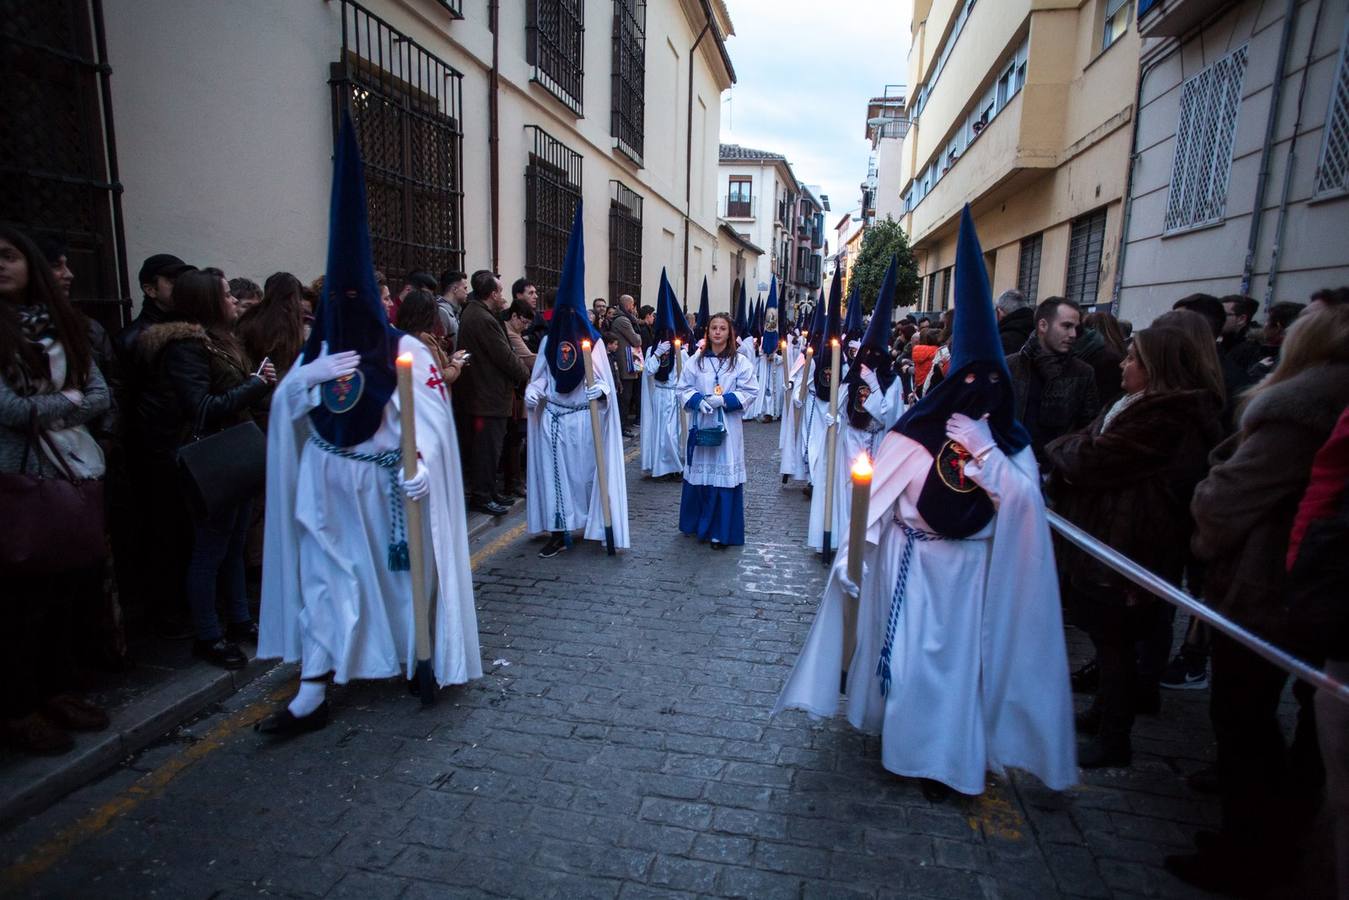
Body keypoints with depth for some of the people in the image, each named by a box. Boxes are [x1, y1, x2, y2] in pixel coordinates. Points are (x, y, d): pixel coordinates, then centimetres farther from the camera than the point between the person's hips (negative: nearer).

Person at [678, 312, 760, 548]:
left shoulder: (740, 362, 1)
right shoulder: (696, 360, 7)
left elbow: (750, 391, -2)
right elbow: (684, 388, 7)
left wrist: (724, 400, -15)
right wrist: (699, 401, -13)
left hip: (727, 428, -2)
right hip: (700, 424, 2)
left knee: (724, 474, -3)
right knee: (699, 473, 8)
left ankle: (721, 532, 5)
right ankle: (699, 524, 26)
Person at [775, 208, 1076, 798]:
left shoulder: (1010, 444, 2)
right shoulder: (914, 432, -8)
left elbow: (1024, 502, -12)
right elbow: (877, 499, -9)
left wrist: (981, 450, -19)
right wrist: (853, 561, -12)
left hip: (969, 570, 2)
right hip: (909, 562, -1)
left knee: (957, 657, 8)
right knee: (905, 652, 9)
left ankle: (945, 755, 24)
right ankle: (902, 734, 33)